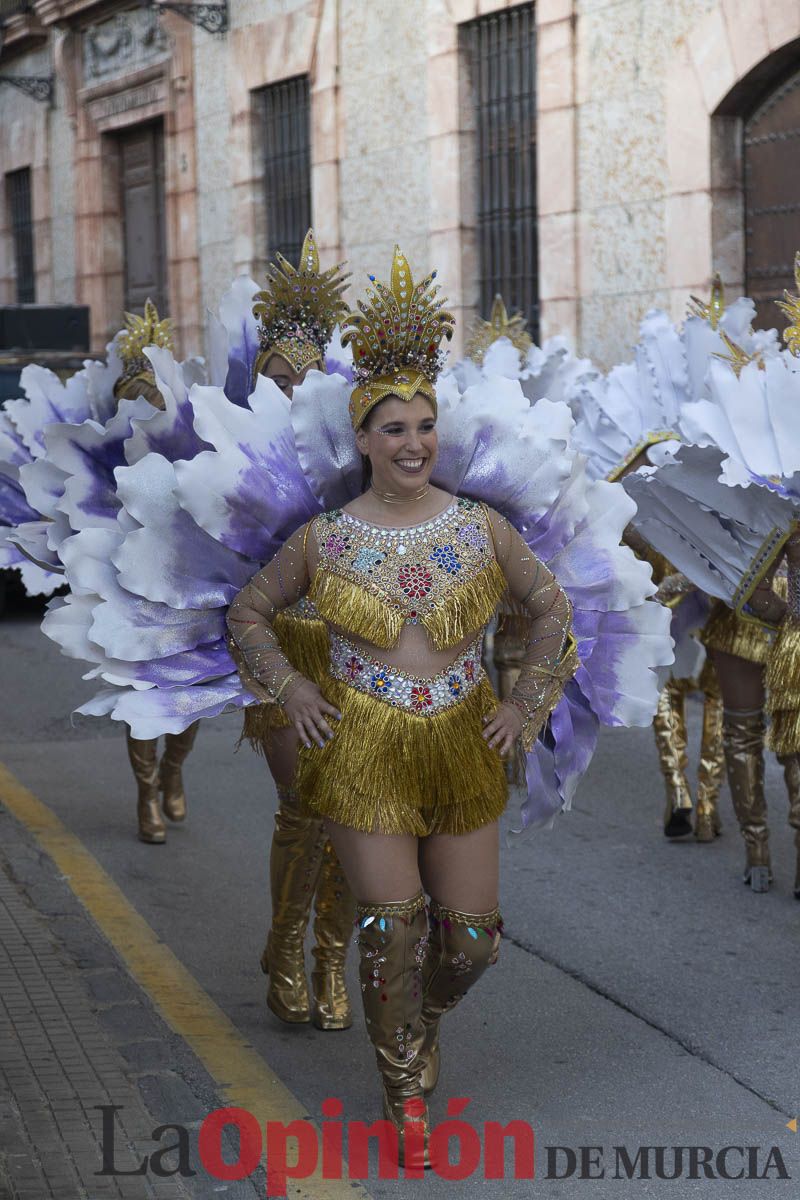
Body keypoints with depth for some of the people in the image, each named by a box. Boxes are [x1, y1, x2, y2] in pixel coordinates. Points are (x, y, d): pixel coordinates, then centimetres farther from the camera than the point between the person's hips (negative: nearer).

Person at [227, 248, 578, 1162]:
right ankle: (405, 1096, 17)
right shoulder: (324, 539, -2)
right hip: (362, 752, -2)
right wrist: (292, 693, -1)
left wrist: (528, 701, 3)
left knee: (471, 937, 7)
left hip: (463, 748, 2)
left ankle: (426, 1015, 43)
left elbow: (549, 609, 12)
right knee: (390, 928, -3)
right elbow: (249, 614, 11)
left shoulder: (482, 528, 0)